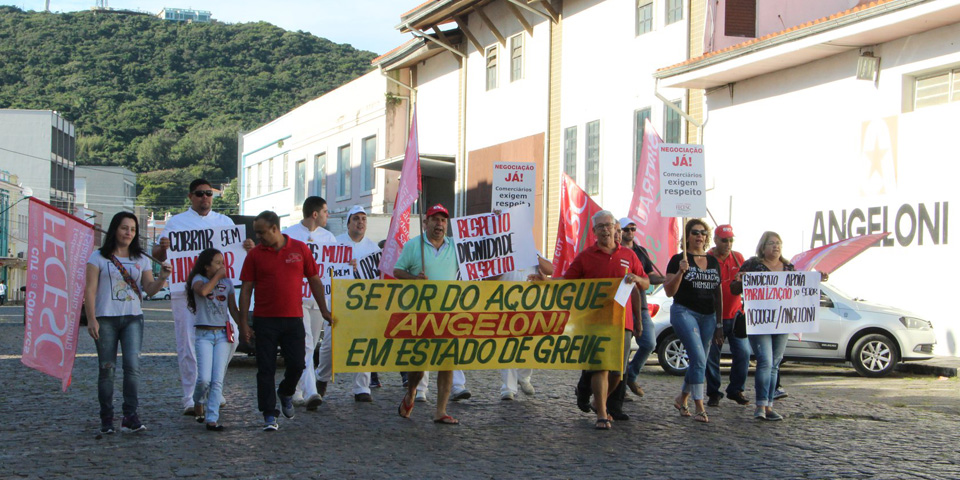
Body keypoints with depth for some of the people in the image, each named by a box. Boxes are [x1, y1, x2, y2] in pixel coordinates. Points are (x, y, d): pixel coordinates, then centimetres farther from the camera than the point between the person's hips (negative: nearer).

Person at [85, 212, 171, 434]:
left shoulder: (141, 259, 13)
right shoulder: (99, 257, 3)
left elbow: (149, 289, 9)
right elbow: (90, 289, -1)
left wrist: (162, 278, -12)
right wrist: (91, 319, -9)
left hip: (133, 318, 2)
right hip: (105, 318, -2)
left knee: (133, 365, -12)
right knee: (107, 368, 1)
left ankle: (130, 416, -12)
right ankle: (106, 419, 9)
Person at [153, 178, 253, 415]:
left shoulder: (224, 222, 17)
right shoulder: (176, 222, 9)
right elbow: (158, 254, 6)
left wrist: (249, 248, -7)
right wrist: (161, 247, -18)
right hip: (186, 291, -3)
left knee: (229, 338, -3)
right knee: (189, 346, -4)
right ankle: (191, 399, 2)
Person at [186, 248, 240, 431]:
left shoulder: (227, 283, 11)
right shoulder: (199, 279, 1)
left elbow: (233, 310, 16)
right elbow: (203, 291, -24)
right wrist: (217, 276, -12)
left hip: (223, 334, 3)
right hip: (204, 334, -3)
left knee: (218, 380, -4)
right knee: (204, 378, -11)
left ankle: (212, 419, -1)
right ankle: (198, 402, 20)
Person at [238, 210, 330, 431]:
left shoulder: (300, 249, 3)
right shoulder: (255, 254, 2)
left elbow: (314, 280, 10)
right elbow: (246, 289, 2)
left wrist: (324, 310, 9)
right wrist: (243, 322, -3)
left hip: (293, 318, 1)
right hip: (265, 320, -1)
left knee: (297, 364, 0)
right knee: (266, 369, -1)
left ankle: (286, 393, 31)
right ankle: (269, 415, 6)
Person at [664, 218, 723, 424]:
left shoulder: (713, 262, 14)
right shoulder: (678, 260, -2)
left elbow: (718, 294, 17)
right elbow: (669, 291, -6)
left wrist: (719, 324, 15)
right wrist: (680, 272, -21)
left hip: (708, 316, 6)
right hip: (684, 312, -6)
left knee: (699, 362, 9)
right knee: (698, 359, -16)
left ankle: (682, 399, 29)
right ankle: (699, 408, -12)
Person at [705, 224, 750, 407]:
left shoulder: (738, 258, 7)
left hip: (735, 315, 4)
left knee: (743, 353, -1)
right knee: (712, 356, -1)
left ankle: (736, 390, 15)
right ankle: (713, 393, 14)